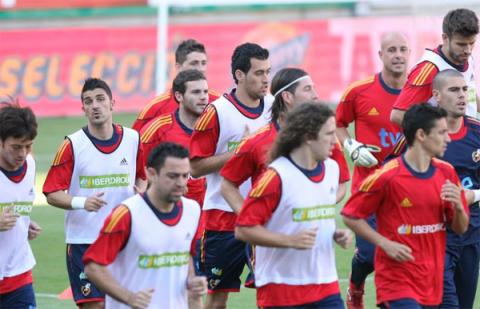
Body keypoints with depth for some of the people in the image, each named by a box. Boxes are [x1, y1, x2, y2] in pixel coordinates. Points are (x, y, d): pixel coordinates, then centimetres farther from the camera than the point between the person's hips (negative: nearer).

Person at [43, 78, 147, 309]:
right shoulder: (73, 145, -7)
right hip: (83, 240, -3)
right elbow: (52, 194, -7)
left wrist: (141, 191, -4)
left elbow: (141, 177, 20)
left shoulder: (132, 139, 3)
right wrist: (82, 202, -25)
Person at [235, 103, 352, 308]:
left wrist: (336, 234, 5)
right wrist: (291, 240, -23)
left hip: (326, 286, 6)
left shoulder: (332, 168, 8)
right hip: (281, 290, -6)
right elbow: (243, 229, -16)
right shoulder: (276, 176, -15)